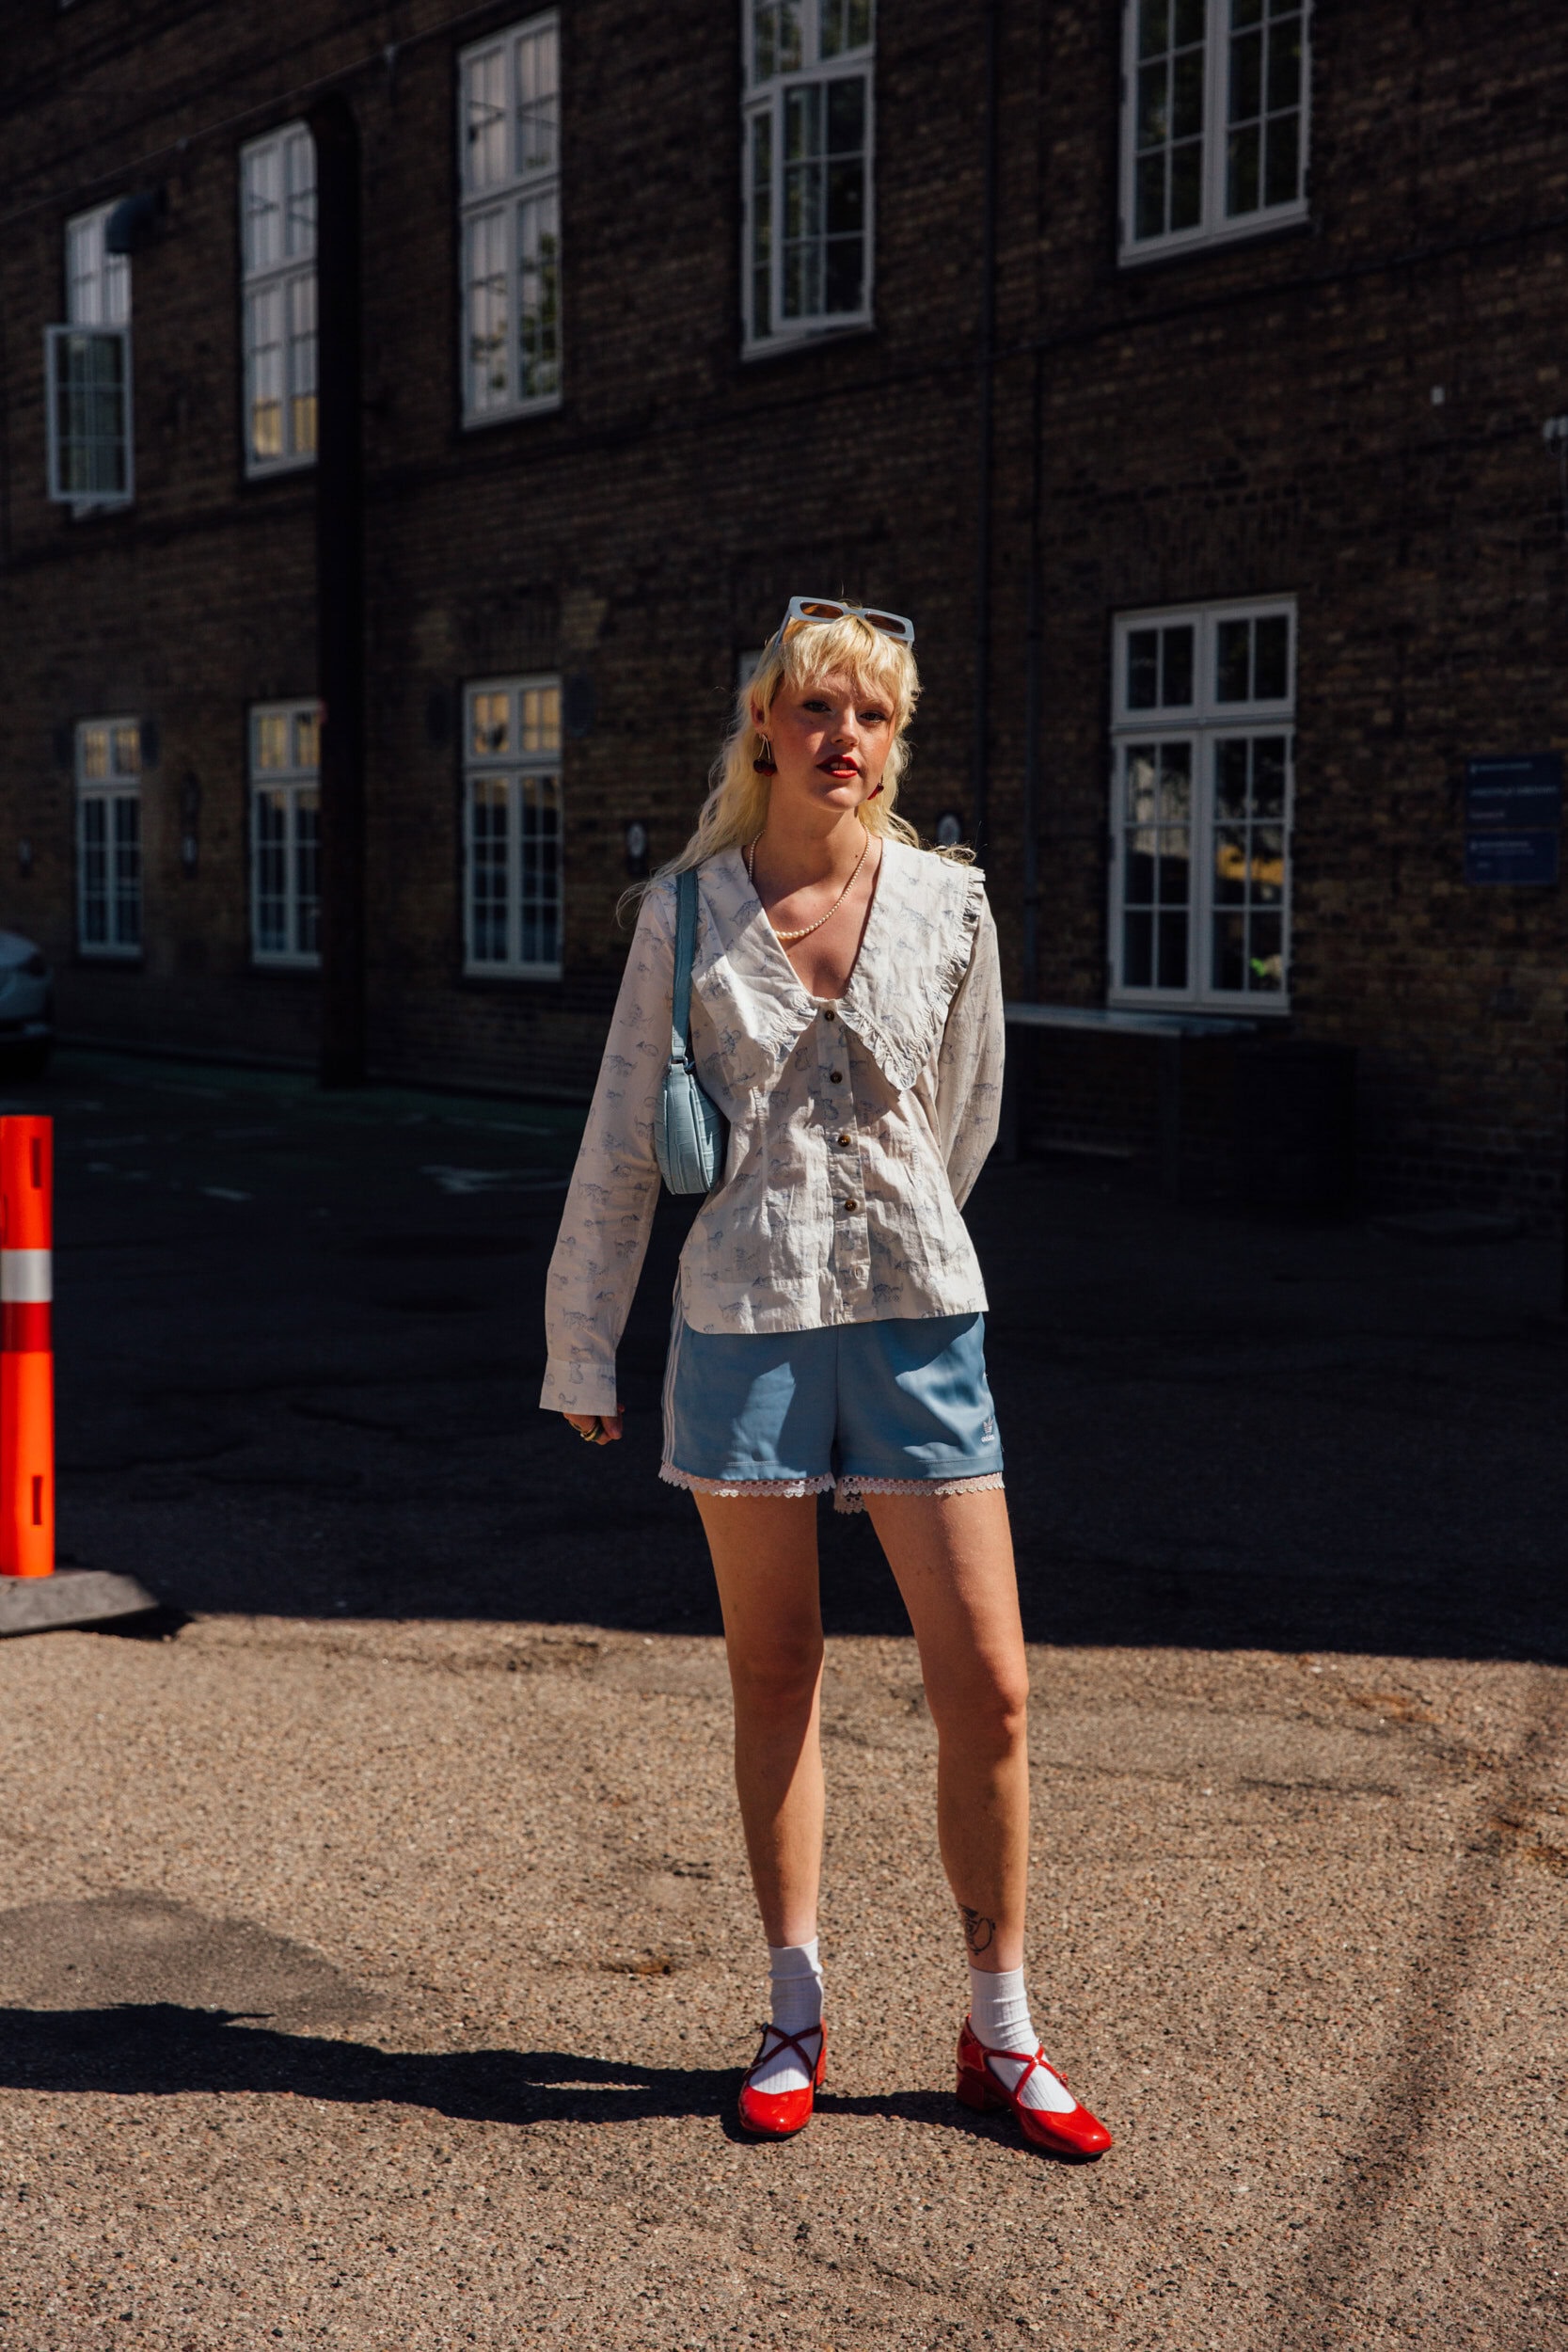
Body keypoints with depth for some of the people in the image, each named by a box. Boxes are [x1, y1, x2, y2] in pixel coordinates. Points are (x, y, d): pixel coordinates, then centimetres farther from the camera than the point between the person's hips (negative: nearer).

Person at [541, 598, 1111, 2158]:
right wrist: (580, 1343, 7)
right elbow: (621, 1141, 5)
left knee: (987, 1685, 0)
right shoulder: (686, 911, 0)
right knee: (774, 1675, 9)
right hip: (742, 1320, 0)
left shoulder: (947, 905, 1)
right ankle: (795, 2018, 24)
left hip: (915, 1320, 1)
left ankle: (998, 2035, 17)